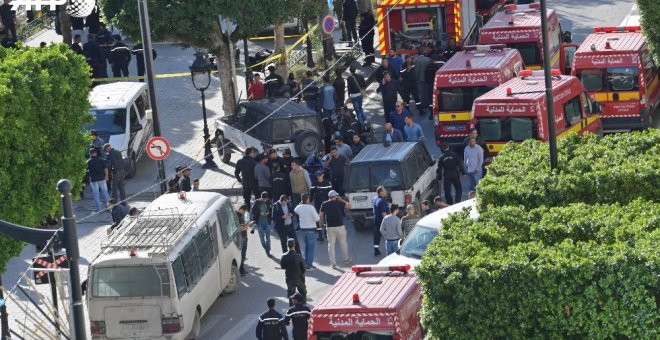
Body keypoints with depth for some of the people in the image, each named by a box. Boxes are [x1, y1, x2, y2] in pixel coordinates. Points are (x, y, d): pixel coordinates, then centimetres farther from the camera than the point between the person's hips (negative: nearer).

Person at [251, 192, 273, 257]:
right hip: (260, 223, -1)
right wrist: (260, 213, -18)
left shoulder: (268, 202, -4)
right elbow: (252, 212, -6)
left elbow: (272, 210, 9)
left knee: (268, 237, -1)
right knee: (262, 237, 5)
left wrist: (269, 213, -12)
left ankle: (268, 251, 9)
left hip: (267, 222, 1)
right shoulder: (257, 203, -10)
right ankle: (266, 249, 26)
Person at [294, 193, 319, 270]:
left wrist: (301, 203, 16)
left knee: (307, 245, 24)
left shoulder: (299, 207, -3)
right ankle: (309, 265, 3)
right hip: (311, 229, -5)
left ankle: (306, 262, 25)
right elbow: (317, 219, -19)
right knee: (311, 247, 4)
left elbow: (295, 211, 23)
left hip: (302, 229, 5)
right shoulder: (311, 207, -19)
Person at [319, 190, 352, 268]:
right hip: (339, 226, -2)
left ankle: (333, 263, 2)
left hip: (329, 227, 2)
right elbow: (348, 206, 2)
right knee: (343, 243, 15)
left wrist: (321, 224, 16)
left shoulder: (324, 204, 1)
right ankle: (346, 259, 29)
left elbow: (321, 215, 2)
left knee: (331, 245, 5)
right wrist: (342, 200, 11)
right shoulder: (338, 203, -6)